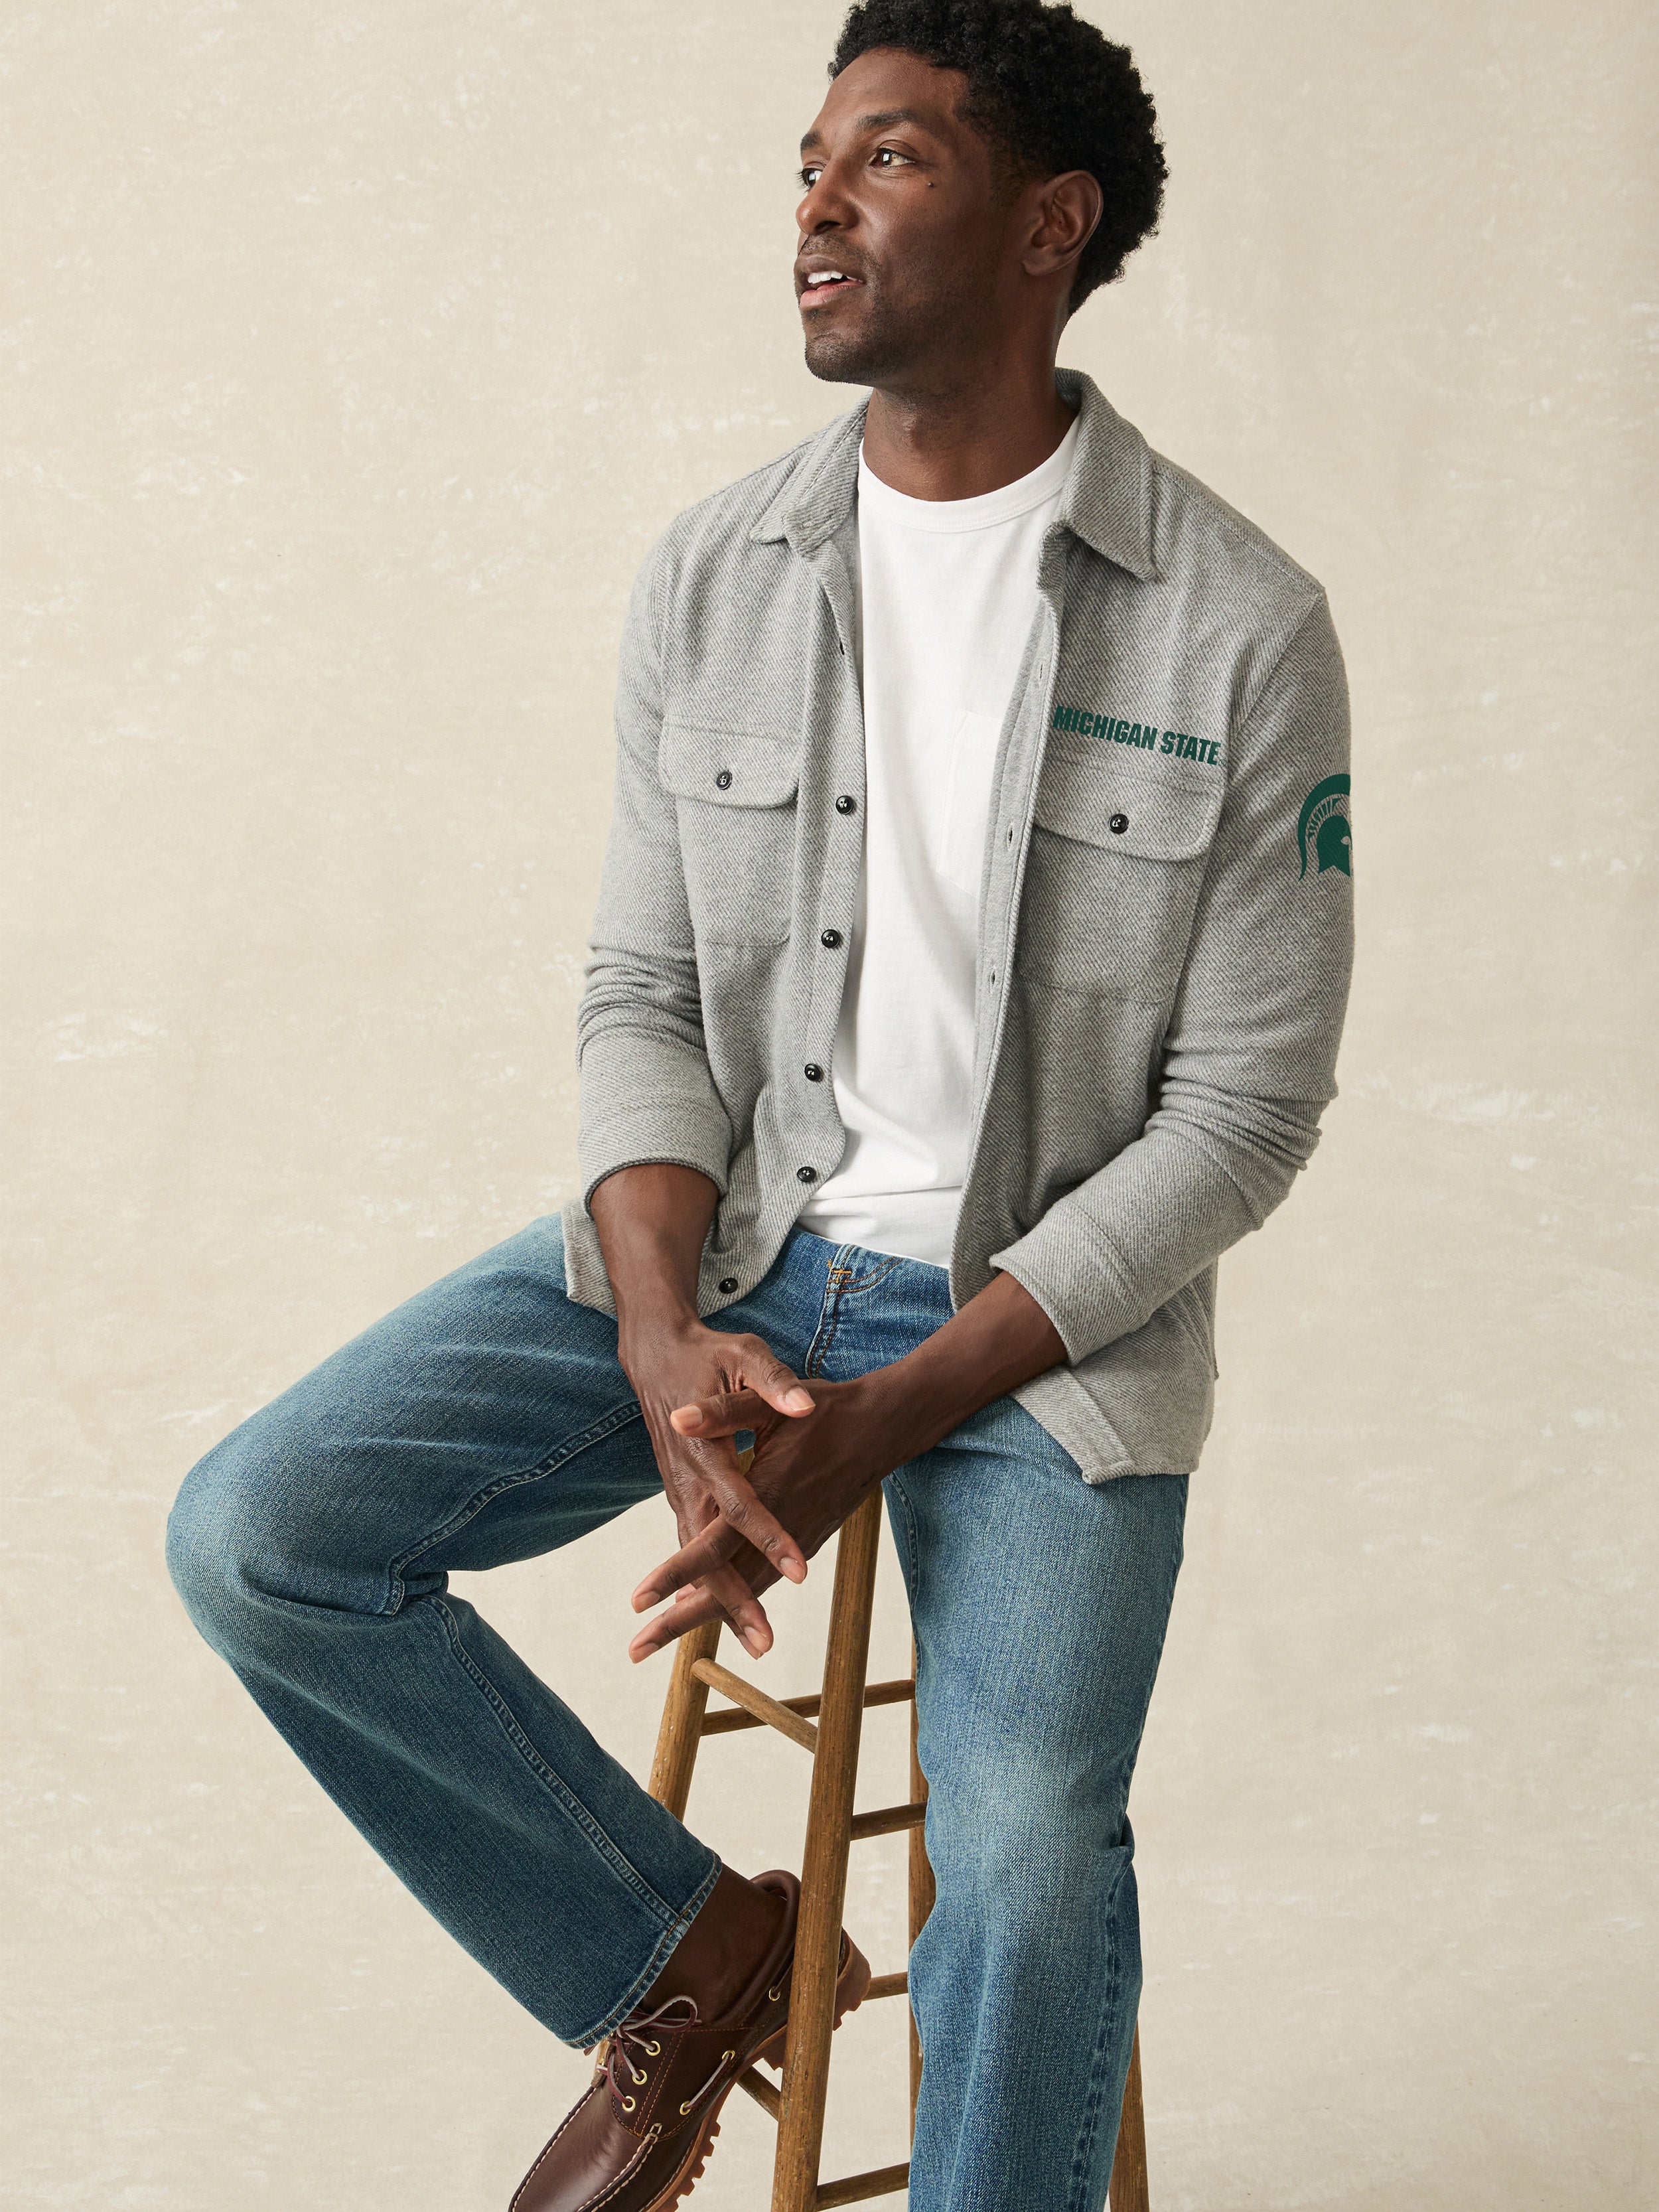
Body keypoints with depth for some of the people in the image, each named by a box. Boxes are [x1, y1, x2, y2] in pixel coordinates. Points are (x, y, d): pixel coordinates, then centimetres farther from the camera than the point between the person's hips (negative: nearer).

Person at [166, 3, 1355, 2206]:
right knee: (259, 1533, -13)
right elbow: (644, 999, 3)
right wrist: (667, 1346, -17)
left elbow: (1243, 1110, -9)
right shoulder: (711, 576, 2)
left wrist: (884, 1418, -17)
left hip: (1048, 1301, -3)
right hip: (724, 1237, 4)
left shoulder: (1241, 628, -10)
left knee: (1028, 1865, -24)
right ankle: (686, 1950, 7)